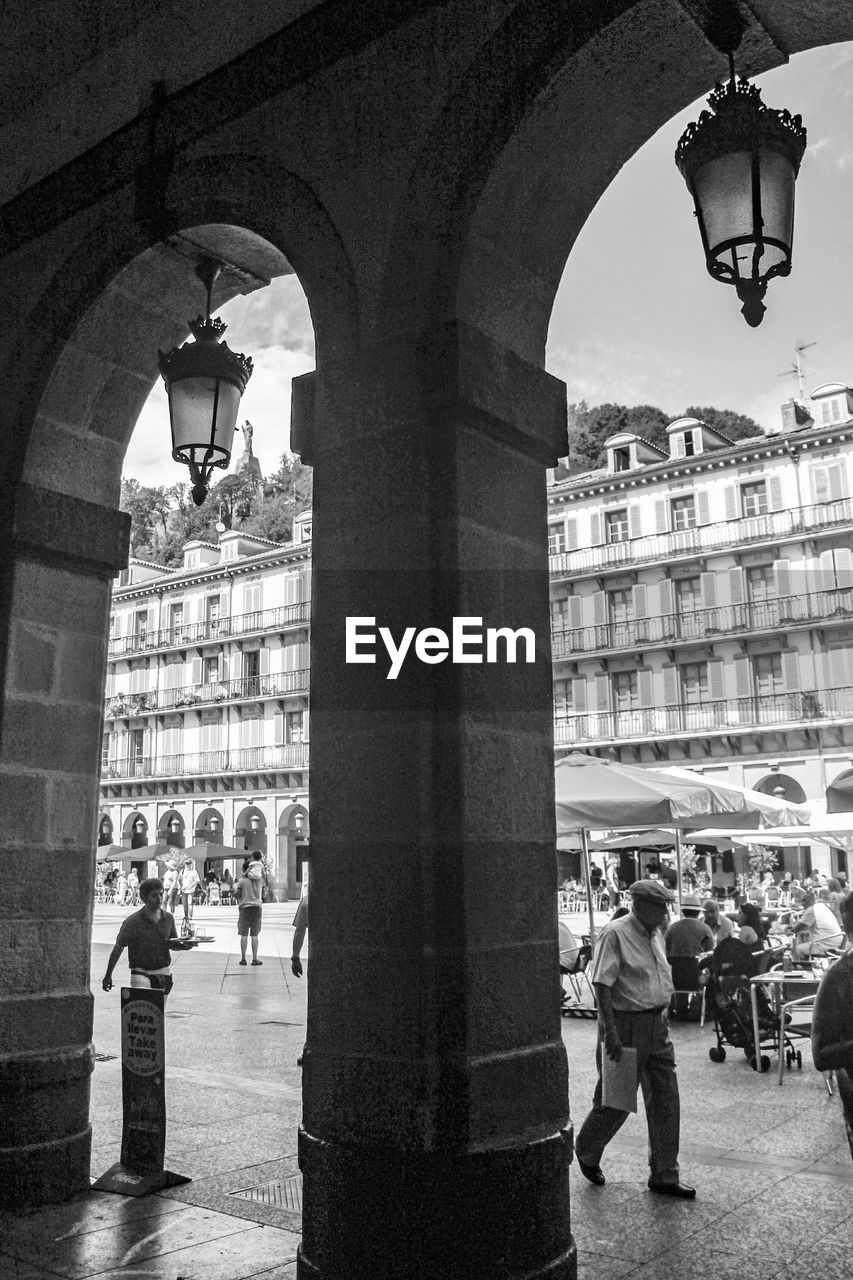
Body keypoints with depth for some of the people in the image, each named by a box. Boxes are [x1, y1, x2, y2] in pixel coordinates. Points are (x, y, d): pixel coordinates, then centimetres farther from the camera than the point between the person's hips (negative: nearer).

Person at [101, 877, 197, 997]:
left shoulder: (168, 918, 2)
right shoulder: (133, 921, -11)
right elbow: (118, 948, -3)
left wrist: (183, 946, -8)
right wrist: (108, 975, 0)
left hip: (164, 973, 4)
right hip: (141, 972, -4)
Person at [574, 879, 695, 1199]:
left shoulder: (655, 935, 10)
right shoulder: (615, 934, -16)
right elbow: (602, 985, -21)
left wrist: (663, 1015, 17)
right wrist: (610, 1032, -26)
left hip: (657, 1025, 8)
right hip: (626, 1025, -8)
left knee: (665, 1099, 8)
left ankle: (664, 1176, 20)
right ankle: (586, 1153, 30)